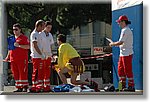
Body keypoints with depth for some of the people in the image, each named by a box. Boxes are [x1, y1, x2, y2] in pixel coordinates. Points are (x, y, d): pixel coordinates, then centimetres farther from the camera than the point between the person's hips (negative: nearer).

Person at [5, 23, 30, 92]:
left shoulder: (24, 38, -2)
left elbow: (28, 46, -13)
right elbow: (10, 48, 26)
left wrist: (19, 45, -19)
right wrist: (8, 56, 19)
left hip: (22, 59, -7)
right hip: (13, 59, 7)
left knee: (23, 73, -8)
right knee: (16, 74, 6)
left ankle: (25, 86, -3)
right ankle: (19, 87, 12)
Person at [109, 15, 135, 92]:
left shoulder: (125, 30, -15)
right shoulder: (125, 30, 18)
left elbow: (121, 42, -20)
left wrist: (113, 44, -6)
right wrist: (115, 44, 13)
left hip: (127, 54, -11)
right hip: (123, 53, 11)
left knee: (128, 70, -8)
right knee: (120, 69, 13)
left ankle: (131, 86, -5)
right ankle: (123, 85, 18)